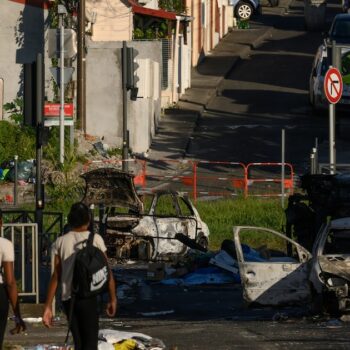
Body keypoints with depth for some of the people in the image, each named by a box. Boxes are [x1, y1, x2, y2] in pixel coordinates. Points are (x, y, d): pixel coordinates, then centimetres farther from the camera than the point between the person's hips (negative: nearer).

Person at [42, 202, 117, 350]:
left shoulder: (61, 242, 5)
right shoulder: (95, 239, -1)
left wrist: (48, 307, 3)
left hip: (67, 299, 4)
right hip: (88, 298, -4)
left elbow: (55, 276, 1)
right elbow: (107, 272, -1)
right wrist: (112, 299, 9)